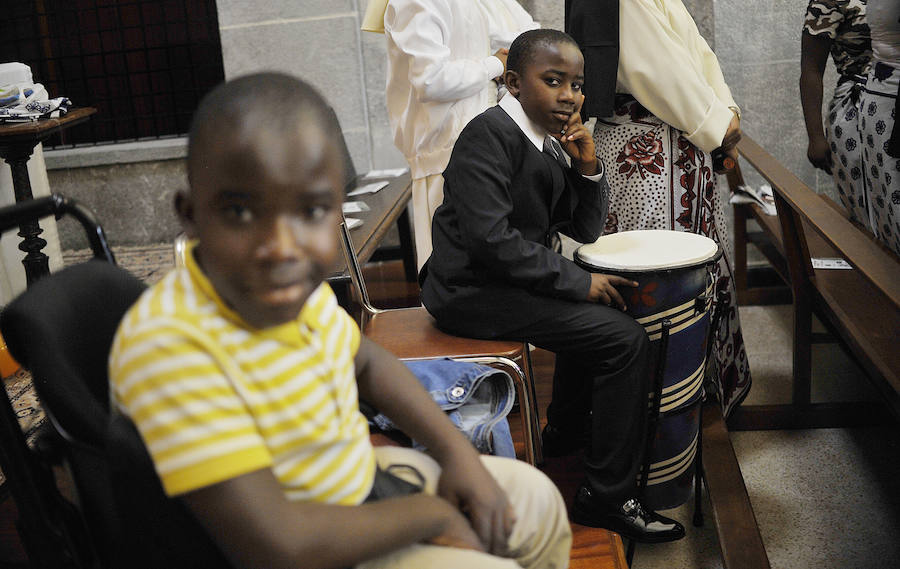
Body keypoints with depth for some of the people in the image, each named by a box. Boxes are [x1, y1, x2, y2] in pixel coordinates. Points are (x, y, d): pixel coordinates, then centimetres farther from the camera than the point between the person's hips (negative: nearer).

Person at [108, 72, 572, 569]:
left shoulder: (295, 287, -11)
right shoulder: (168, 342, -34)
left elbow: (366, 362, 11)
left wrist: (456, 452, -1)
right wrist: (434, 514, -21)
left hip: (364, 474, 7)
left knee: (538, 501, 17)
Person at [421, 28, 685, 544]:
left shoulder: (548, 142, 11)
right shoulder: (490, 134, -17)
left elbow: (586, 230, 13)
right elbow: (489, 236, -27)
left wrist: (588, 167, -4)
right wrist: (578, 281, -21)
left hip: (503, 278, 10)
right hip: (472, 291, -10)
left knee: (602, 309, 28)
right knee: (626, 339, -14)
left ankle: (566, 431, 41)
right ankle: (607, 496, -5)